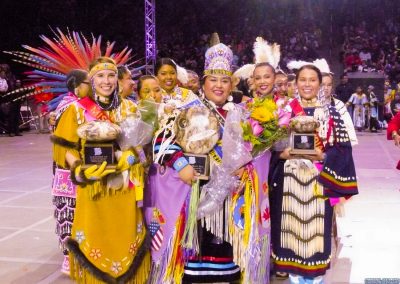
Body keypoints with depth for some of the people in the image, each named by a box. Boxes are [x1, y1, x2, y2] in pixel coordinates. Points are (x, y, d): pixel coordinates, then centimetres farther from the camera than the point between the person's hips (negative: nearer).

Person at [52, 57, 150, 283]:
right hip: (93, 186, -2)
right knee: (94, 237, 2)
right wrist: (81, 170, -17)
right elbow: (64, 148, 0)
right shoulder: (77, 109, -1)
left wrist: (130, 155, -11)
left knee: (126, 235, 6)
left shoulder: (130, 108, 7)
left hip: (125, 188, 2)